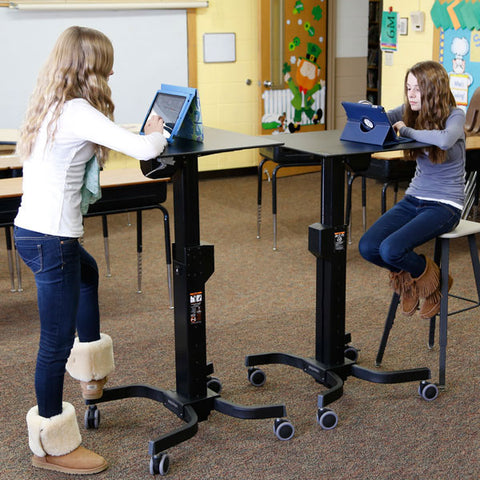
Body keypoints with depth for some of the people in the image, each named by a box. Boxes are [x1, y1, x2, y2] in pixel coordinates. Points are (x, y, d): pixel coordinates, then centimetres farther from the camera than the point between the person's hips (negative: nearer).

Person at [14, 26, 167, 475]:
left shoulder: (47, 108, 10)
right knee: (57, 341, 1)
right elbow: (143, 150, -23)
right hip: (51, 240, -10)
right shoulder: (78, 113, -18)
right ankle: (52, 446, 15)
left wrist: (145, 134, 7)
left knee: (87, 272, 36)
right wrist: (156, 133, -2)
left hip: (30, 229, 10)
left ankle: (93, 370, 49)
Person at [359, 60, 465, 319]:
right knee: (367, 247, -15)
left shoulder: (454, 115, -11)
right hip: (413, 199, 6)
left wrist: (407, 130, -22)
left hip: (444, 205, -6)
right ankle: (409, 278, 15)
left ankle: (430, 278, 7)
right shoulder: (410, 112, 6)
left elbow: (445, 140, -34)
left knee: (391, 249, -26)